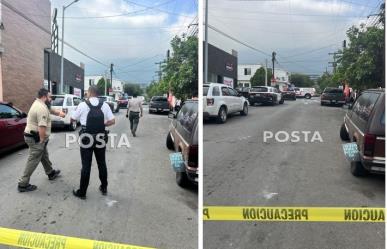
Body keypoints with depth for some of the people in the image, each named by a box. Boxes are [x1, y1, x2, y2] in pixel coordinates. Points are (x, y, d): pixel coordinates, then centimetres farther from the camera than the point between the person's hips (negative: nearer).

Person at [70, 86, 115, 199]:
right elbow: (112, 121, -4)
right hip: (100, 139, 3)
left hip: (87, 139, -2)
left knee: (86, 166, 4)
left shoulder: (83, 105, -8)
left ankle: (82, 192, 14)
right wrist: (101, 125, 9)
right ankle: (104, 188, 28)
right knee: (102, 164, 15)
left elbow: (72, 119, 4)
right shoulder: (105, 105, -1)